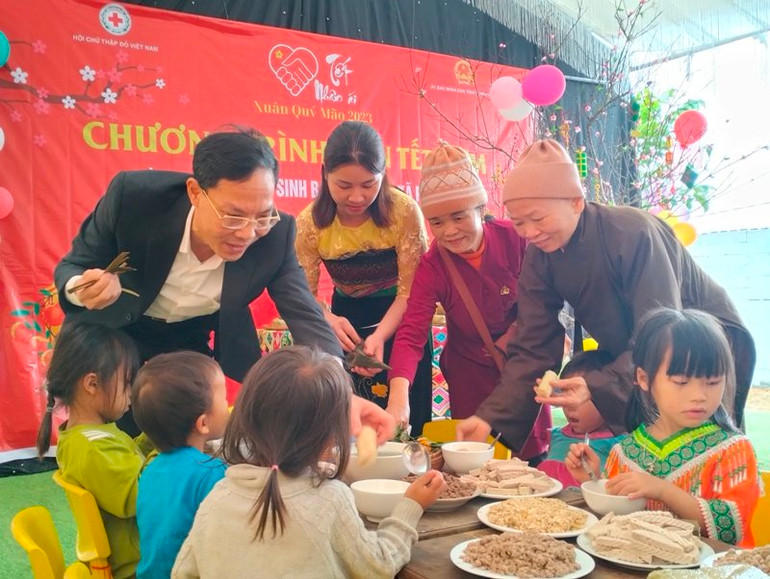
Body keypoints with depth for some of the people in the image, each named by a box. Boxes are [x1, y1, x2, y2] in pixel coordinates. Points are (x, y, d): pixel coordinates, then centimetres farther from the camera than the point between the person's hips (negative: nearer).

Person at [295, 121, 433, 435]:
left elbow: (410, 291, -19)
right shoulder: (310, 223, -15)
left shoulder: (404, 212, -21)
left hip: (400, 321, -1)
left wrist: (379, 336, -35)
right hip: (347, 320, 2)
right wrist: (328, 320, -32)